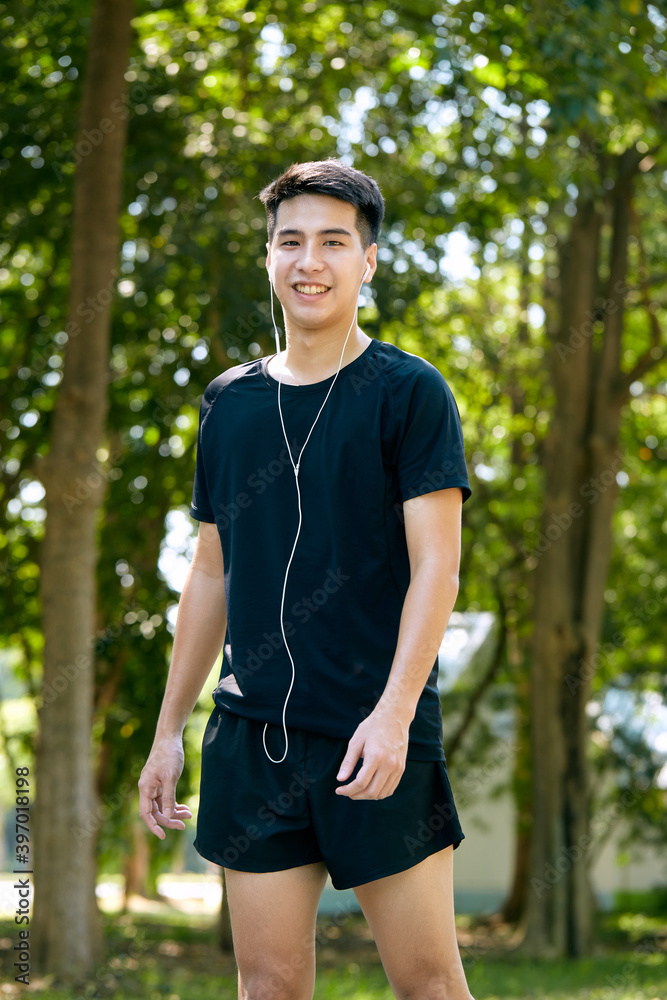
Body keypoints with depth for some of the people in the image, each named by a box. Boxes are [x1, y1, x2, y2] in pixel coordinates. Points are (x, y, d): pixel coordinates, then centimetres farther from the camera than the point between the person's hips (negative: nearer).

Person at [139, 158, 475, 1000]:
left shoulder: (408, 392, -2)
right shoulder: (231, 401, 13)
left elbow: (436, 564, -8)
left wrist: (394, 712, -20)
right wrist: (169, 729, 16)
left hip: (376, 737, -4)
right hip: (253, 733, 4)